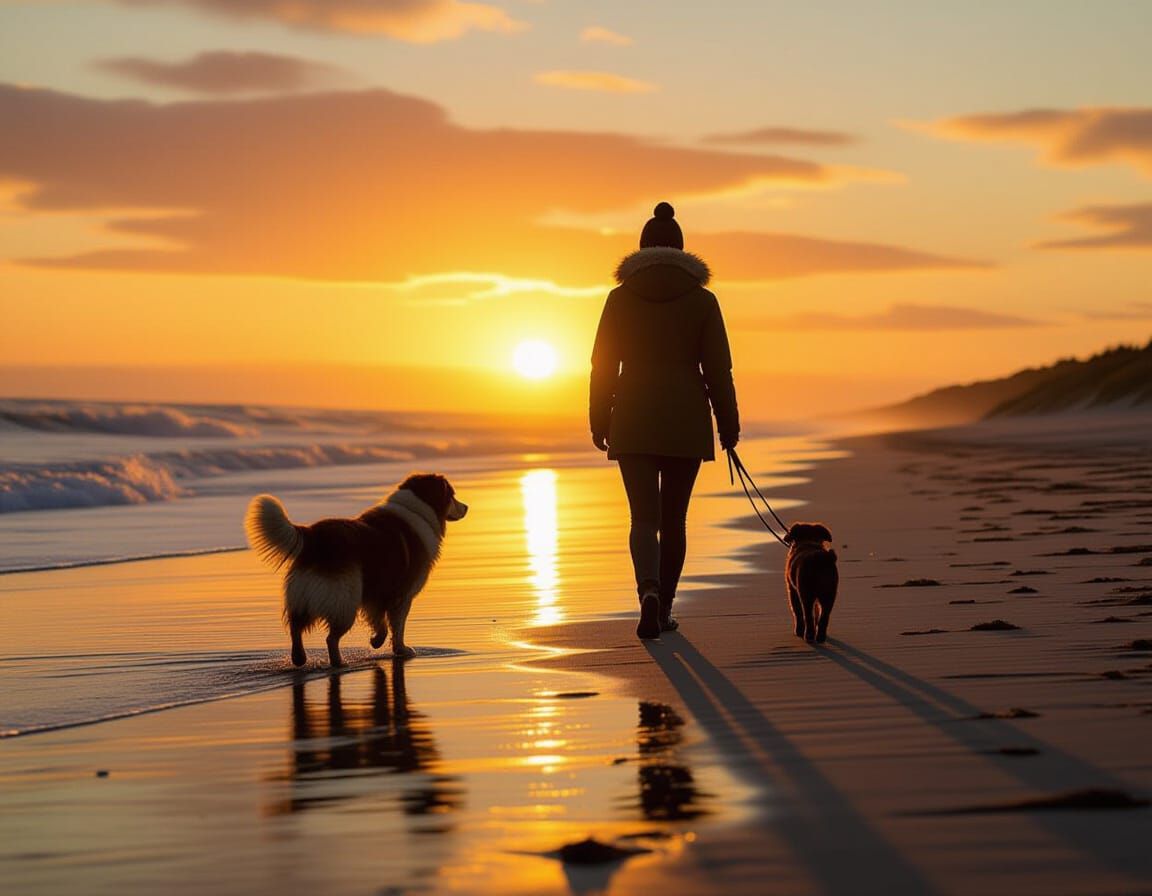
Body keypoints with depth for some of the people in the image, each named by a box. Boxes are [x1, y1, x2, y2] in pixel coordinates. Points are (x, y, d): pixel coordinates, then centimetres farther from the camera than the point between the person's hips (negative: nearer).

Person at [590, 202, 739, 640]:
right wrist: (728, 423, 5)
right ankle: (663, 610, 17)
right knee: (673, 517, 12)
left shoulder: (621, 297, 1)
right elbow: (717, 367, -2)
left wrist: (598, 420, 10)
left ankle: (649, 591, -29)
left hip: (633, 421, 0)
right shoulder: (701, 299, 0)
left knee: (644, 517, -2)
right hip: (686, 421, 0)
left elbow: (604, 363, 1)